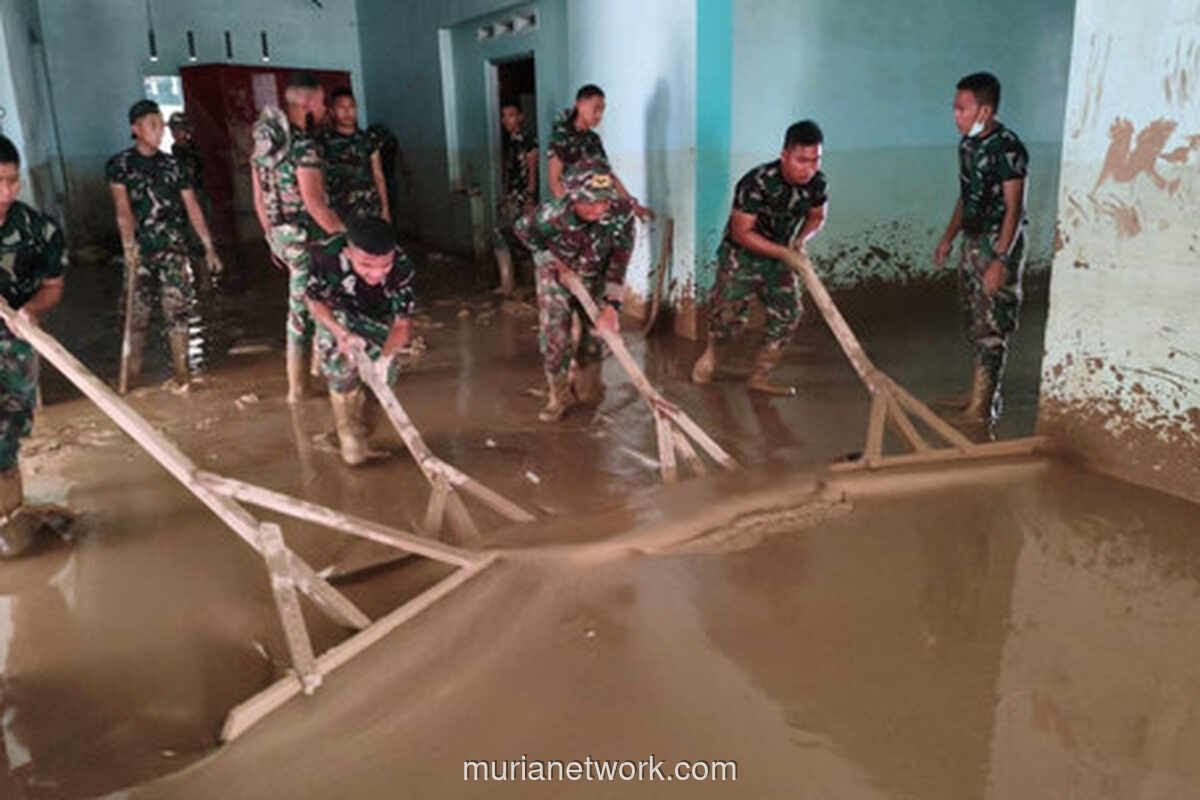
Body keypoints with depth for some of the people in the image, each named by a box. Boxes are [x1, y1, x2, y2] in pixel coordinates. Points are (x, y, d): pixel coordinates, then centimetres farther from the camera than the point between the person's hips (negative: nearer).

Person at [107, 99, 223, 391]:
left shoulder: (171, 165, 9)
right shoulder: (120, 164, 2)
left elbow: (192, 207, 8)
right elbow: (123, 209, -9)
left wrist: (209, 247, 3)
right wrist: (129, 246, -22)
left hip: (175, 248, 2)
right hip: (141, 251, -1)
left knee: (177, 310, -2)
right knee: (137, 315, 2)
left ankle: (182, 375, 4)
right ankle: (132, 376, 12)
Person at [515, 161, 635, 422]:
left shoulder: (621, 212, -33)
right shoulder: (551, 216, -37)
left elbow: (619, 260, -23)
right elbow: (522, 229, -13)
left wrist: (612, 304, -27)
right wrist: (551, 258, -12)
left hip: (595, 277, 2)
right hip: (557, 273, -2)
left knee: (597, 334, 10)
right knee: (554, 335, -6)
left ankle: (586, 390, 34)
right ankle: (559, 397, 15)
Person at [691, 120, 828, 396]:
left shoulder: (818, 183, -11)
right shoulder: (757, 183, -29)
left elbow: (817, 216, 10)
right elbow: (742, 233, -25)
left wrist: (802, 239, -11)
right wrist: (784, 252, -26)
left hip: (779, 256, 5)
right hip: (740, 255, -5)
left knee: (788, 314, -2)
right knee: (729, 315, -7)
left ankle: (760, 378, 11)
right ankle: (713, 351, 30)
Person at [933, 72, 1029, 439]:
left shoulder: (1008, 148, -19)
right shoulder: (968, 144, 8)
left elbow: (1014, 209, -21)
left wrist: (1000, 261, -25)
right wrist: (949, 237, 17)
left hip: (999, 245, -9)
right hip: (973, 241, 9)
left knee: (991, 329, -6)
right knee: (975, 323, 16)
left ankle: (984, 411, -2)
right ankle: (978, 393, 29)